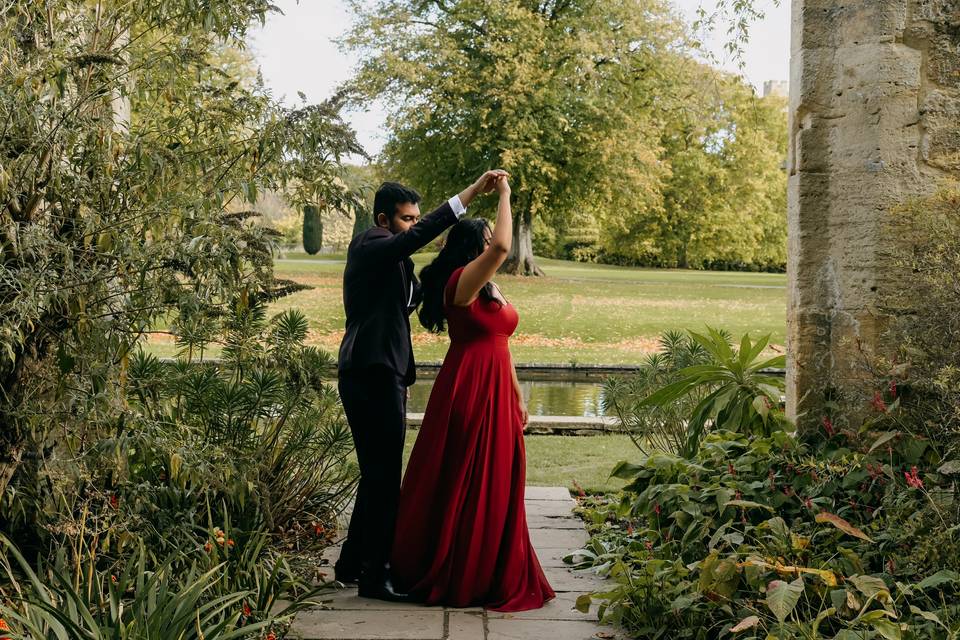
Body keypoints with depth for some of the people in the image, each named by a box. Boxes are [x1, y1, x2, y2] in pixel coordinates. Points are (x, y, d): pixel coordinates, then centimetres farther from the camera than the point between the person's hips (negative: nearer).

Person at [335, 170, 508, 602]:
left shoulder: (391, 257, 20)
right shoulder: (371, 247, -12)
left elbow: (415, 296, 19)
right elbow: (418, 236, -29)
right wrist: (472, 193, -32)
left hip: (376, 375, 11)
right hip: (374, 375, -11)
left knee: (376, 475, 18)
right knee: (384, 477, -6)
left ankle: (352, 562, 29)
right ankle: (374, 574, 2)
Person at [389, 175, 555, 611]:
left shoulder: (490, 290, 16)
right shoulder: (462, 281, -13)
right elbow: (501, 247, -30)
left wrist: (517, 397, 21)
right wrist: (503, 195, -18)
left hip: (495, 393, 9)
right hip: (468, 391, -9)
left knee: (494, 485, 14)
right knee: (463, 485, 0)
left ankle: (487, 572, 25)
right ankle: (448, 576, 12)